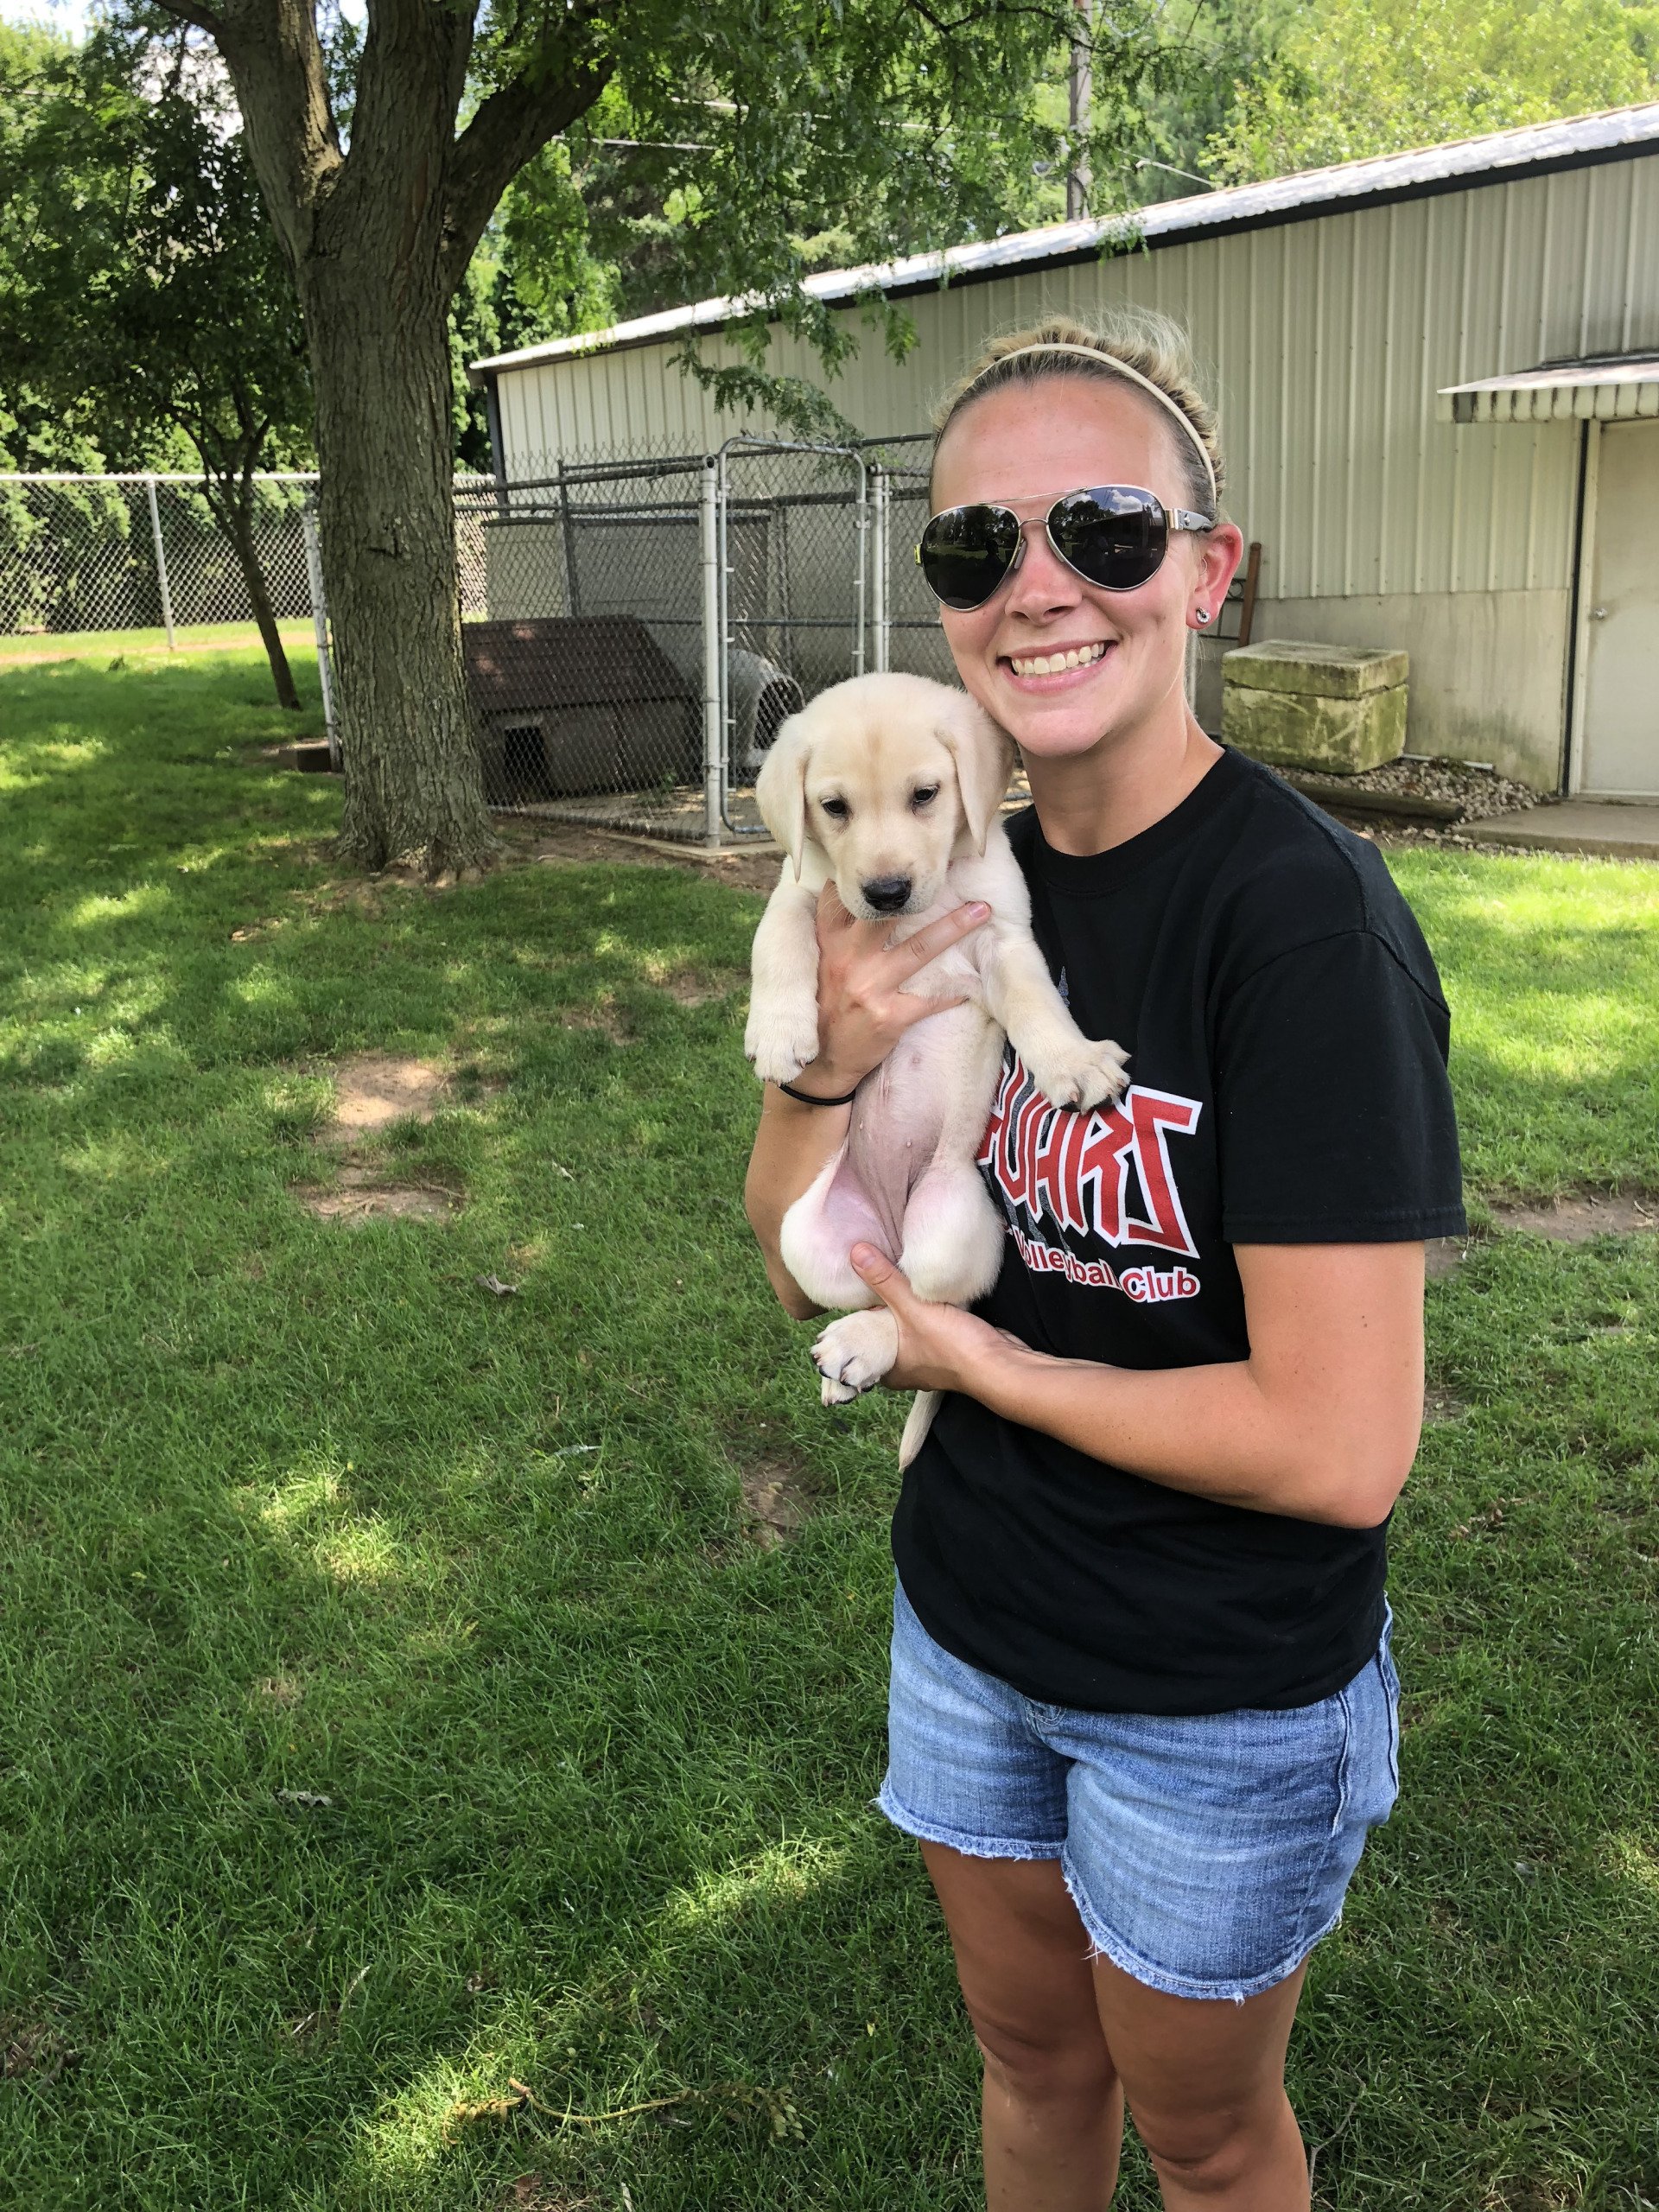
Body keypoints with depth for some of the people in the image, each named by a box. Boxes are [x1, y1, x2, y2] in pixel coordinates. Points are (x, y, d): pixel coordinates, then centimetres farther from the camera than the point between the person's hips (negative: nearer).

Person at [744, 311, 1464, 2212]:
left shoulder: (1303, 913, -25)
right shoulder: (956, 883, -5)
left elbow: (1340, 1450, -28)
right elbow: (807, 1272, 1)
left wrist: (982, 1362, -17)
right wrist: (828, 1063, -18)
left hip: (1224, 1694, -5)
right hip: (973, 1620, 6)